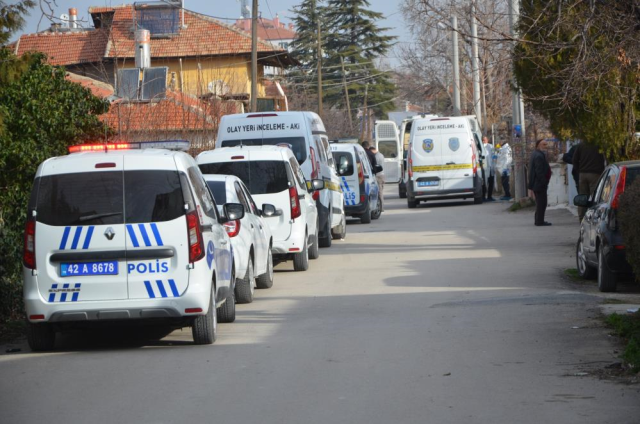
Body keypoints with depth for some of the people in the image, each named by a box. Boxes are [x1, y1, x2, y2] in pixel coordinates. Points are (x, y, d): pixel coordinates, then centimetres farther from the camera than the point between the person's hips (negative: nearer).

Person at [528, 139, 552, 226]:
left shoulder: (536, 154, 17)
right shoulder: (539, 156, -18)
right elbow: (539, 171, -23)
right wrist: (544, 182, -20)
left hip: (536, 184, 11)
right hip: (540, 184, -11)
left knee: (540, 203, 17)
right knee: (542, 203, -7)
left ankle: (539, 220, 23)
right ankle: (539, 221, -5)